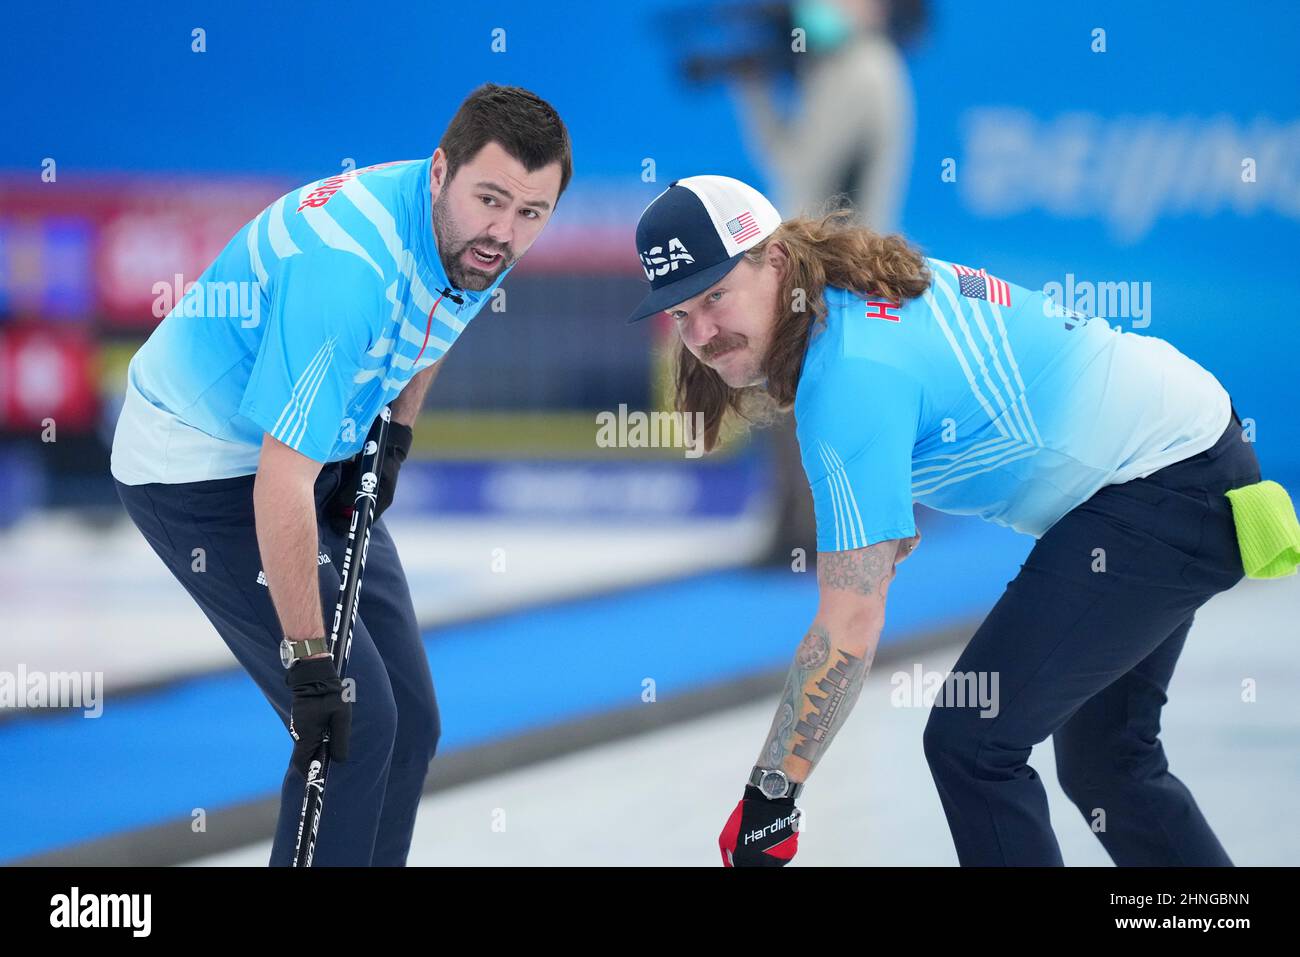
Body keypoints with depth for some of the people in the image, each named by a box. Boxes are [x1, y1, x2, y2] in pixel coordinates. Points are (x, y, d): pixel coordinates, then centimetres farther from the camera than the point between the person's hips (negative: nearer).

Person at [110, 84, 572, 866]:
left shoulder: (478, 241, -10)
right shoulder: (348, 264, -36)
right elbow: (281, 481, -34)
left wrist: (395, 433, 6)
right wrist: (309, 659, -30)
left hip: (325, 457, 9)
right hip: (201, 468, -8)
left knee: (409, 724, 7)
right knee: (356, 719, -15)